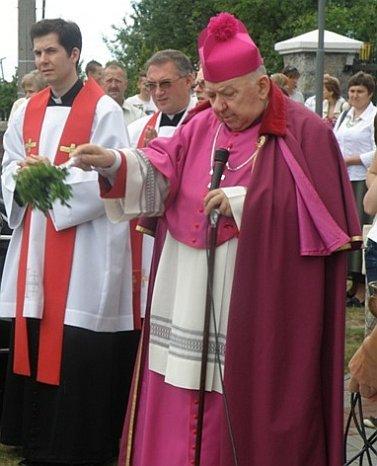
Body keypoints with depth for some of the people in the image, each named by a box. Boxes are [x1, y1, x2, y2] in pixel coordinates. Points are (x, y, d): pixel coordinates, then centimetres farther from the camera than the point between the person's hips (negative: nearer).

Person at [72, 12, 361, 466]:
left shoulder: (304, 134, -3)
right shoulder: (201, 126, 11)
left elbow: (320, 210, -9)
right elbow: (159, 172, 0)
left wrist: (244, 203, -16)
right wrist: (114, 162, -20)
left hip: (258, 304, -5)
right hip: (191, 291, 5)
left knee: (243, 406, 0)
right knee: (179, 406, 7)